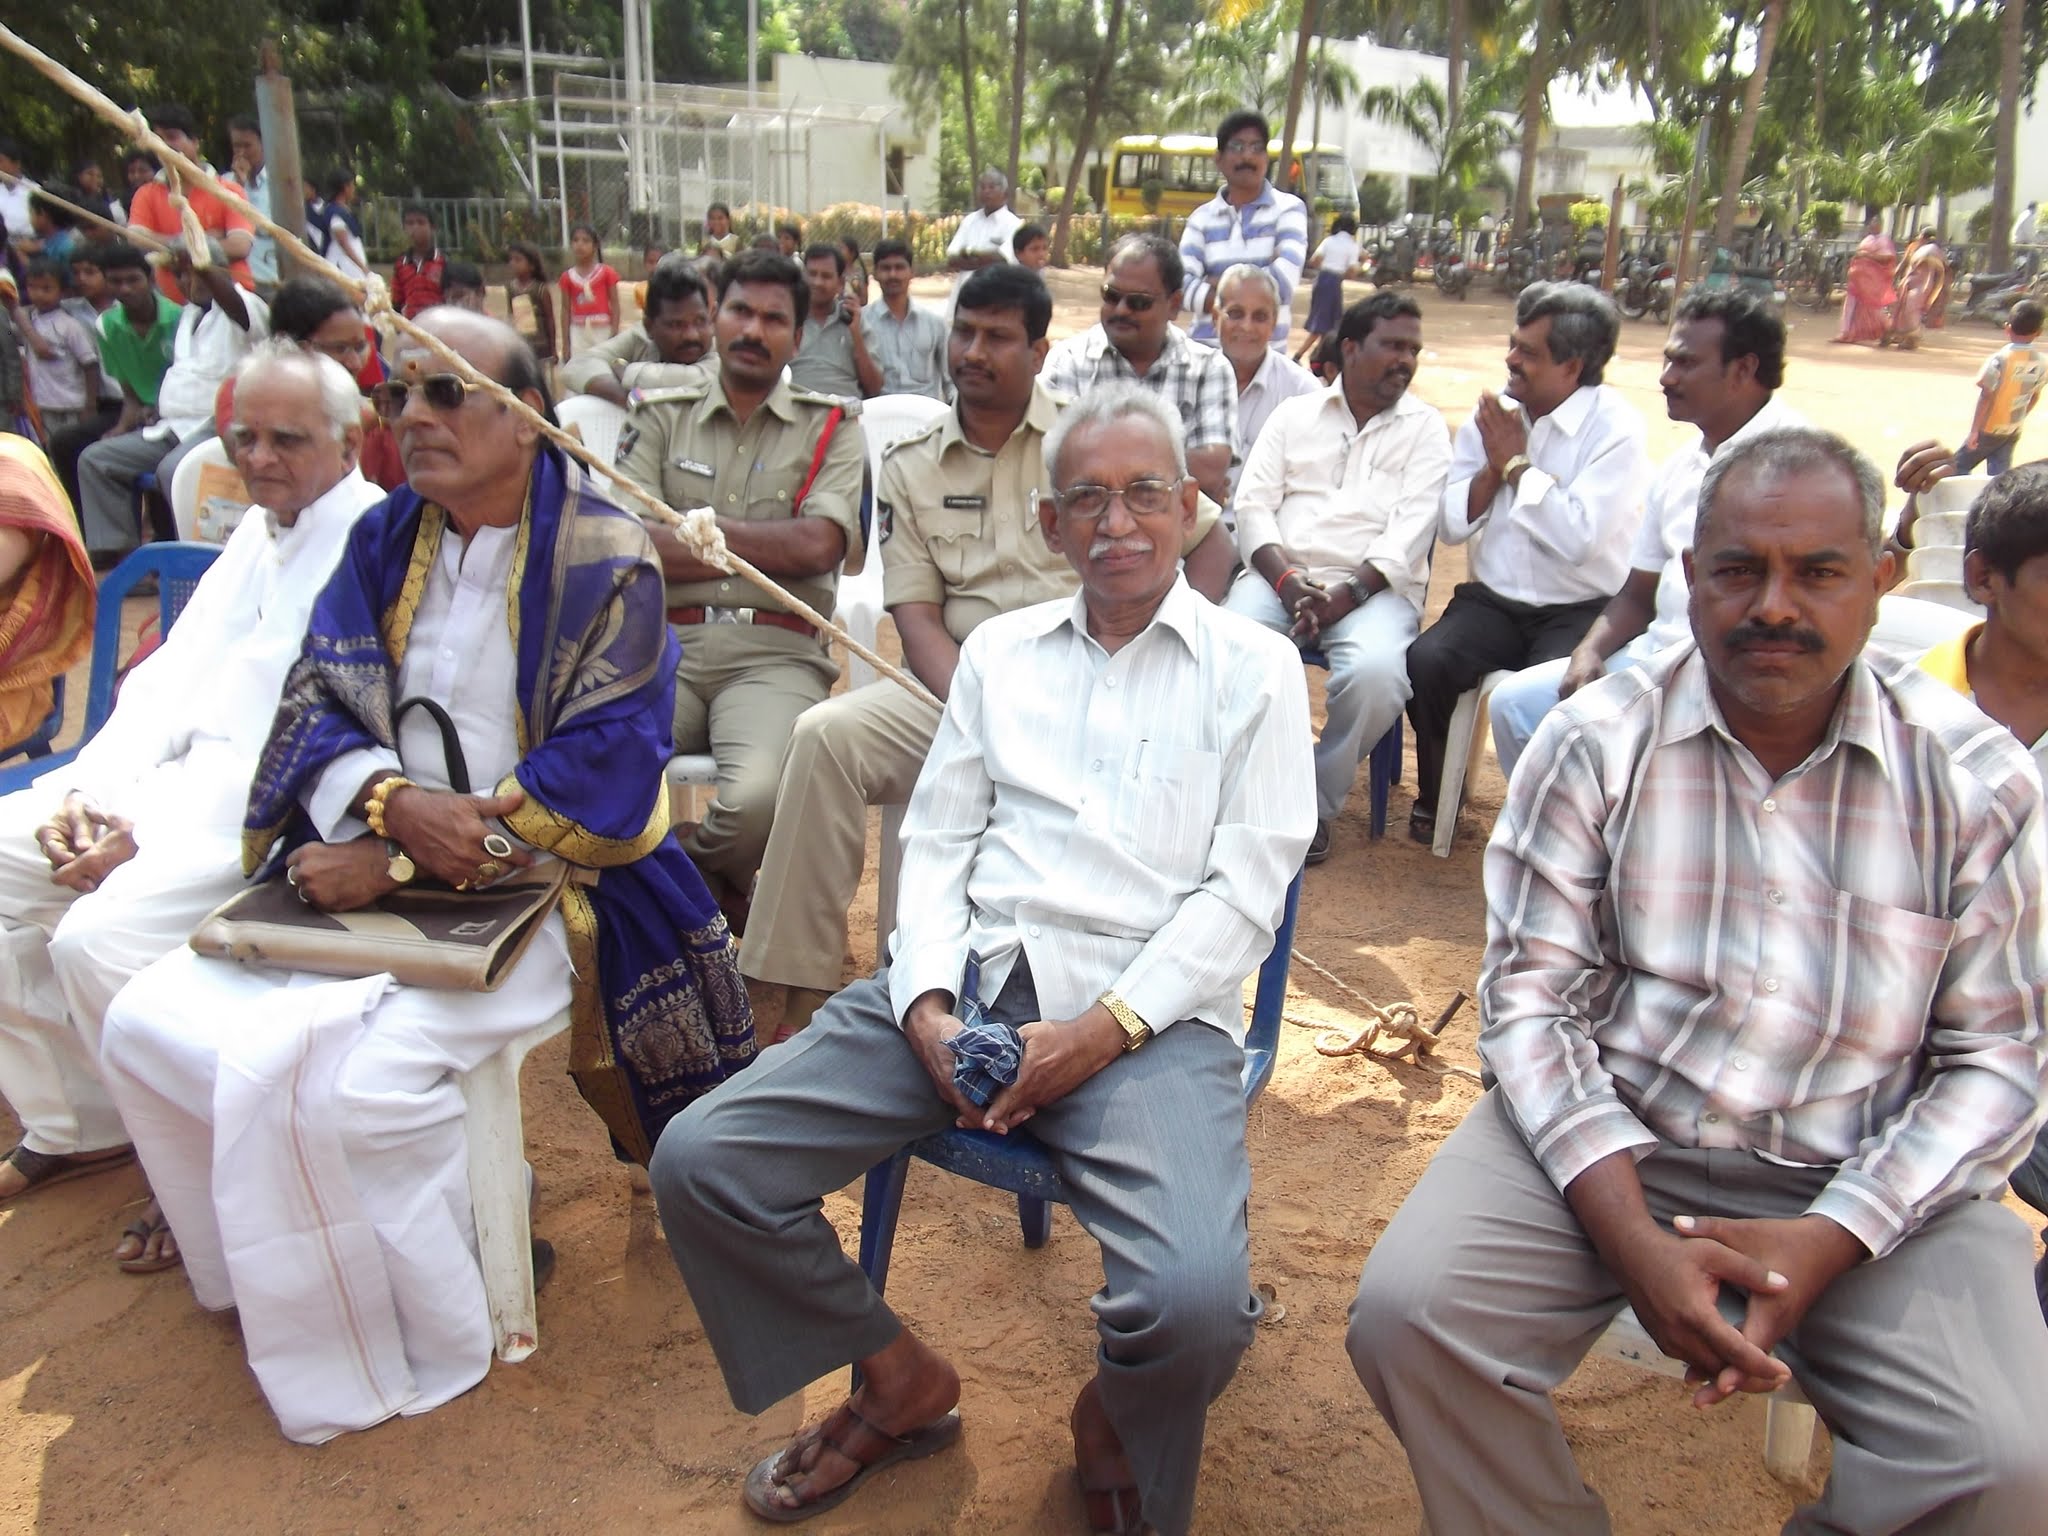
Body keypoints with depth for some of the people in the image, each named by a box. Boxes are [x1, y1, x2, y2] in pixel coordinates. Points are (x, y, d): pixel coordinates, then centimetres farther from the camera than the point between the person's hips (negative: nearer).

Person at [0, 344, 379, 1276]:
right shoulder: (258, 532, 17)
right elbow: (171, 675, 15)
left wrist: (150, 837, -20)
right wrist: (88, 792, -1)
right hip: (193, 774, 10)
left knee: (101, 936, -26)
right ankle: (75, 1123, 18)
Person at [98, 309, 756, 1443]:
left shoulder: (604, 559, -9)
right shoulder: (384, 539, 10)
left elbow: (604, 767, -17)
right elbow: (314, 699, 4)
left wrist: (400, 864, -19)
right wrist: (394, 802, -20)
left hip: (534, 883, -7)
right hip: (369, 862, 7)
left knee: (358, 1081, -27)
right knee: (148, 1026, -5)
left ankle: (425, 1347, -1)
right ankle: (277, 1288, 16)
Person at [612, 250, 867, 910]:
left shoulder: (832, 424, 13)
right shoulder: (662, 411, 16)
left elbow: (818, 545, -4)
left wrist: (694, 525, 2)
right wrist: (771, 549, -2)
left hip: (775, 653, -1)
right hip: (665, 642, 2)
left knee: (758, 794, -32)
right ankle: (722, 893, 2)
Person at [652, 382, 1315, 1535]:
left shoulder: (1254, 667, 6)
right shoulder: (1000, 652, 17)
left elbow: (1243, 894, -2)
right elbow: (936, 845, 12)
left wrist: (1101, 1031, -14)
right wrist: (928, 1007, -6)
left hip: (1148, 1011, -3)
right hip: (972, 977, 4)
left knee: (1196, 1299, -30)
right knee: (699, 1162, -11)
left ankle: (1118, 1430, 11)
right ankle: (900, 1381, 15)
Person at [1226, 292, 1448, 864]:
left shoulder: (1425, 429, 13)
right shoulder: (1295, 413, 18)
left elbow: (1411, 532, 0)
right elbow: (1253, 504, 7)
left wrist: (1347, 594, -16)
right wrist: (1287, 580, -11)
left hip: (1374, 586, -1)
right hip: (1281, 573, 1)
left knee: (1376, 672, -33)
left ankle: (1317, 800, -9)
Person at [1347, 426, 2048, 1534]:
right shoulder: (1597, 743, -2)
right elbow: (1532, 997, -4)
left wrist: (1823, 1242, -13)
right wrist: (1632, 1237, -16)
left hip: (1867, 1184, 1)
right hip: (1601, 1136, 0)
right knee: (1407, 1315, -23)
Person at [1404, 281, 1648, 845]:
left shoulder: (1614, 428, -9)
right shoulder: (1493, 413, 7)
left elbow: (1579, 538, -23)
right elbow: (1449, 525, 6)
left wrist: (1516, 463, -13)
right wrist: (1494, 467, -10)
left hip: (1582, 609, -4)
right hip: (1494, 600, 4)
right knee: (1425, 661, -24)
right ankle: (1433, 796, 0)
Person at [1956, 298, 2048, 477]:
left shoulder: (2000, 359, -22)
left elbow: (1986, 398, -21)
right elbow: (2034, 397, 8)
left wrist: (1974, 430, -17)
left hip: (1990, 429, -5)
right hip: (2014, 431, 5)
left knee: (1960, 467, 10)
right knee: (2000, 476, 9)